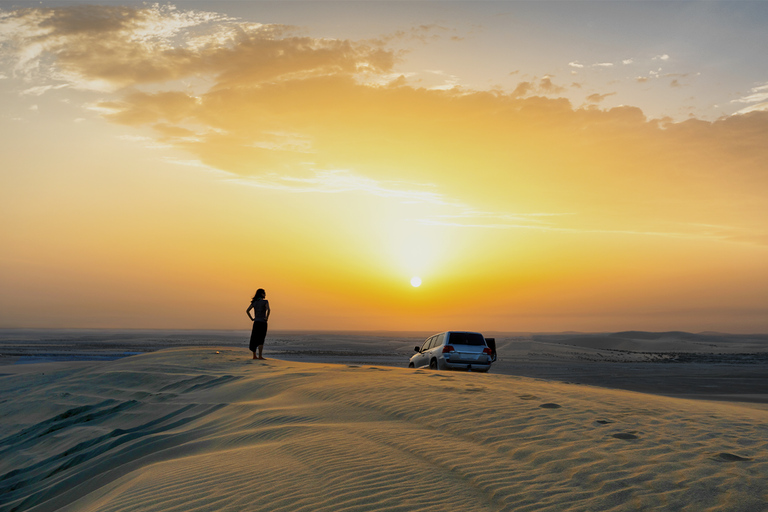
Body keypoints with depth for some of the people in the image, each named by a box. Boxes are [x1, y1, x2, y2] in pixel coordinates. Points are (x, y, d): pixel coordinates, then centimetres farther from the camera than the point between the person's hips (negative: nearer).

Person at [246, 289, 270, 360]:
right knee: (261, 340, -3)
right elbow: (268, 309, -24)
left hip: (256, 322, 5)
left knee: (255, 339, 10)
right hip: (262, 322, -5)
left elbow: (247, 311, 3)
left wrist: (252, 319, 7)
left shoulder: (254, 302, 9)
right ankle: (260, 356, -7)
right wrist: (267, 318, -12)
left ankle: (254, 356, 13)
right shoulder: (265, 301, -7)